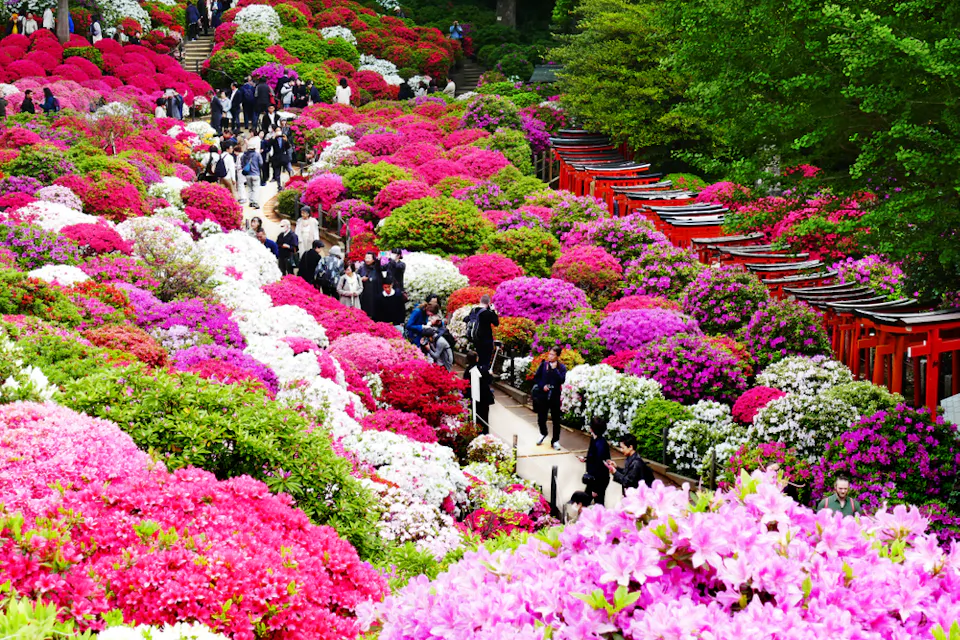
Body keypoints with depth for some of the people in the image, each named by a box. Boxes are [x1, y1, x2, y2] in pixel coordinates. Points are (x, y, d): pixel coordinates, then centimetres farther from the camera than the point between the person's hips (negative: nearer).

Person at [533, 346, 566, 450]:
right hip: (543, 395, 2)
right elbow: (536, 378, 7)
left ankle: (555, 440, 12)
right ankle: (543, 434, 37)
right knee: (541, 417, 9)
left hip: (555, 396, -2)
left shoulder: (561, 367, -3)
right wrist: (542, 386, -8)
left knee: (556, 419, 2)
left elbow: (562, 380, -15)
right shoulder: (543, 364, 2)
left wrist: (555, 369, -18)